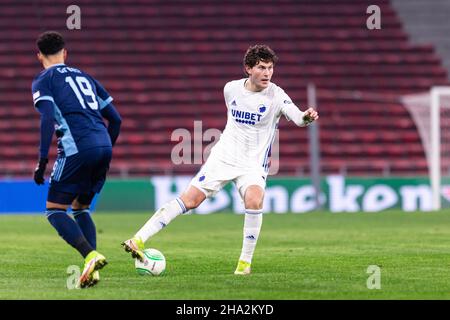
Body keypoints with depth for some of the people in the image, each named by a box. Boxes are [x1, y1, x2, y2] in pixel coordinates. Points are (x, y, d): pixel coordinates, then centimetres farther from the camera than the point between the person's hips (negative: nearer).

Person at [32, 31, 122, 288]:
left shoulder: (43, 81, 8)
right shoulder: (84, 77, 26)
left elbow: (48, 119, -9)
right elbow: (116, 119, 23)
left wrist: (42, 160, -8)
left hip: (77, 148, -6)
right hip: (103, 146, 6)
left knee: (55, 210, 2)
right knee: (80, 207, 21)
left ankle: (91, 256, -20)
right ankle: (92, 268, 6)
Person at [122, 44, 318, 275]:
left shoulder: (276, 96, -12)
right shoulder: (231, 89, 1)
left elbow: (297, 117, -31)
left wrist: (306, 117, -52)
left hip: (253, 165, -2)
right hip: (223, 158, 2)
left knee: (254, 200, -31)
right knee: (189, 200, -9)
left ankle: (245, 261, -15)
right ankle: (138, 240, -6)